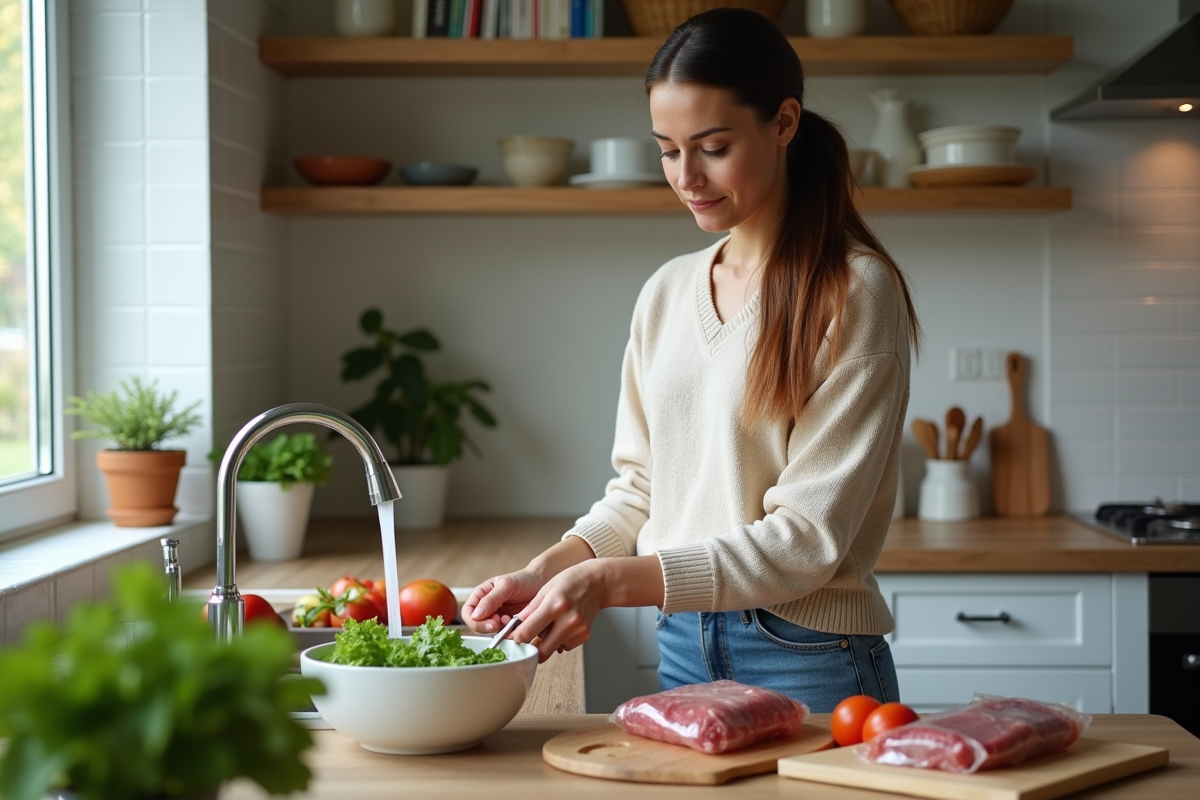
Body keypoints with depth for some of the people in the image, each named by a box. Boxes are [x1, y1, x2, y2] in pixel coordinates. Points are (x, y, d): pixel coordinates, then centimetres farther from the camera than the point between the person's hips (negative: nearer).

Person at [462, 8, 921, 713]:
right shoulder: (667, 293, 8)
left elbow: (807, 537, -17)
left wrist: (610, 582, -24)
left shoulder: (856, 291, -12)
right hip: (683, 648, 6)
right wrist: (548, 572, -6)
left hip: (809, 663, -5)